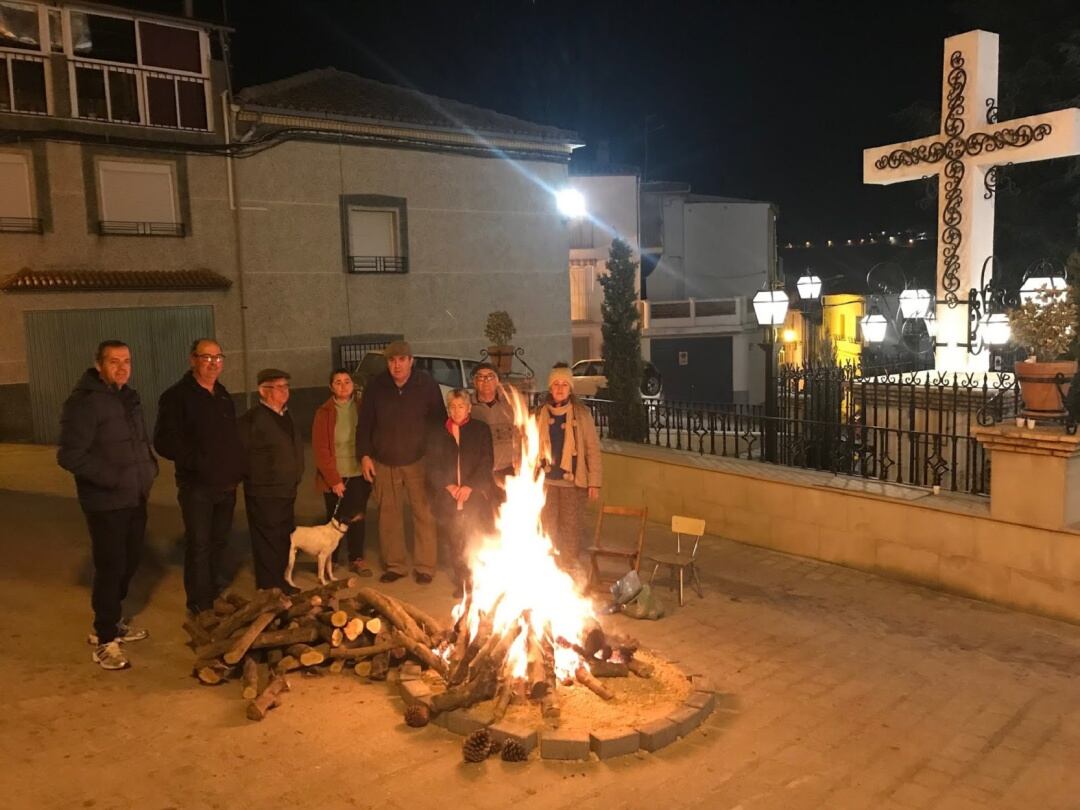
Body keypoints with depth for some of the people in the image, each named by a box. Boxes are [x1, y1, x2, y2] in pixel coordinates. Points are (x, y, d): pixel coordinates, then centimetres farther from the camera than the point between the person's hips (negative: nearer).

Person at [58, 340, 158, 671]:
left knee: (129, 563, 17)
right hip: (106, 502, -8)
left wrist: (149, 466, 5)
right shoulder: (84, 402, -17)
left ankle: (111, 622, 35)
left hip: (135, 499, 8)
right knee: (110, 568, -2)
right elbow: (69, 455, -21)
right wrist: (112, 477, -23)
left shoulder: (128, 397, 11)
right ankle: (105, 641, 11)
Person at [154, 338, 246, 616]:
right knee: (199, 546, -2)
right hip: (197, 487, -6)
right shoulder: (177, 396, -9)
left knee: (219, 543, 15)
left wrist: (239, 466, 8)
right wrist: (197, 460, -21)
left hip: (227, 486, 6)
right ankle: (200, 606, 8)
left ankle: (217, 596, 28)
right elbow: (164, 442, -15)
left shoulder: (223, 396, 13)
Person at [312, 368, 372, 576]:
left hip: (358, 473, 2)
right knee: (335, 518, 6)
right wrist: (334, 479, -9)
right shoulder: (324, 412, -6)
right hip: (335, 475, -2)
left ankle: (356, 559, 18)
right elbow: (320, 450, -7)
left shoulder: (361, 408, 1)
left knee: (357, 516, 5)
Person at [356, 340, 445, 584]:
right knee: (389, 515, 10)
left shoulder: (427, 384, -6)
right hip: (384, 463, 2)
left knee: (423, 514, 0)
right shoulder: (376, 386, -1)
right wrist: (364, 455, -2)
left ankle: (424, 566, 11)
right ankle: (394, 565, 23)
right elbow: (365, 423, 5)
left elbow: (439, 420, -1)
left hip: (418, 461, -2)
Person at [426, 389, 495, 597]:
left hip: (476, 495, -1)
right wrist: (448, 486, -8)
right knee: (455, 541, 3)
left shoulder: (481, 430, 8)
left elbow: (486, 462, 1)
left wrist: (469, 486, -10)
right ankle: (461, 581, 13)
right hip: (448, 498, 2)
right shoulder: (437, 432, 12)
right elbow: (431, 465, 6)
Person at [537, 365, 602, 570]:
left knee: (571, 526, 3)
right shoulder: (541, 414, 5)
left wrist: (594, 482, -7)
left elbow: (593, 449, -3)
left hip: (573, 480, -2)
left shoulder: (582, 413, -2)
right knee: (548, 526, 10)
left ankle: (570, 567, 17)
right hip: (546, 480, 2)